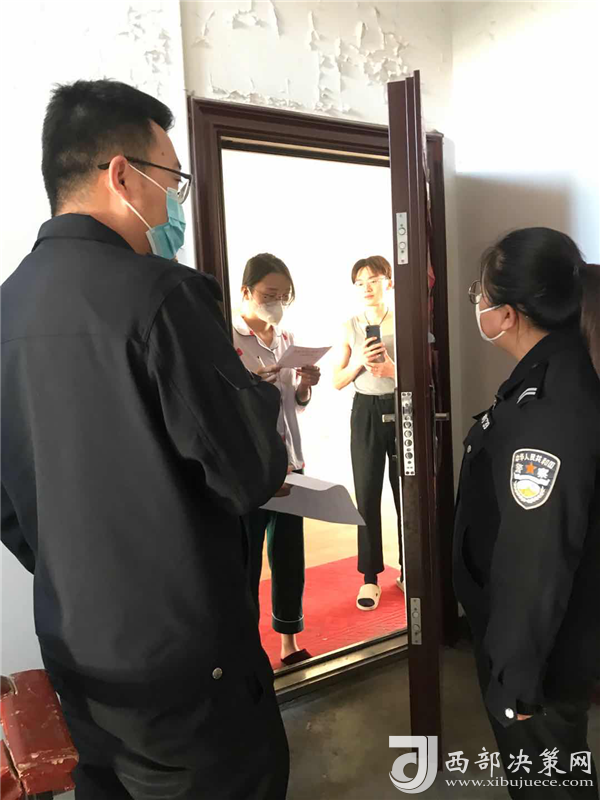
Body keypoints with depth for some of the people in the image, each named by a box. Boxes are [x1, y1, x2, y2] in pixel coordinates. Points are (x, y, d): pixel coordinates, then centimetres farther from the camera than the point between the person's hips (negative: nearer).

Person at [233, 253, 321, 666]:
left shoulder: (287, 337, 9)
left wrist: (306, 383, -3)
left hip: (290, 460, 6)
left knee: (290, 553, 15)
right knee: (246, 559, 5)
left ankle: (290, 640, 31)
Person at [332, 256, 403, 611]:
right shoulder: (350, 327, 5)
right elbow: (338, 381, 4)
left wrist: (393, 369, -18)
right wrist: (360, 362, -13)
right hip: (366, 412, 1)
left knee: (406, 492, 7)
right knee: (367, 495, 2)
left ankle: (408, 570, 24)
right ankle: (370, 578, 13)